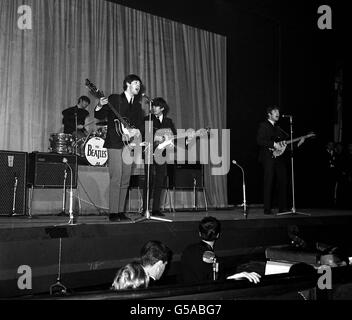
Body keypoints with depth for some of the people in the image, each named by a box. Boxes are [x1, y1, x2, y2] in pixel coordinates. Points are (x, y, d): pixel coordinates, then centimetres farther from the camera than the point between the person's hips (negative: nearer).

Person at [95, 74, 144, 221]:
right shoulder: (114, 99, 2)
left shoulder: (137, 105, 18)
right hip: (115, 144, -6)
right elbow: (99, 116, -1)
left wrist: (137, 130, -9)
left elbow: (140, 122, 13)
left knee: (125, 181, 5)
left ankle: (120, 212, 11)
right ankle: (113, 213, -7)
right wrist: (100, 106, -22)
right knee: (116, 179, -11)